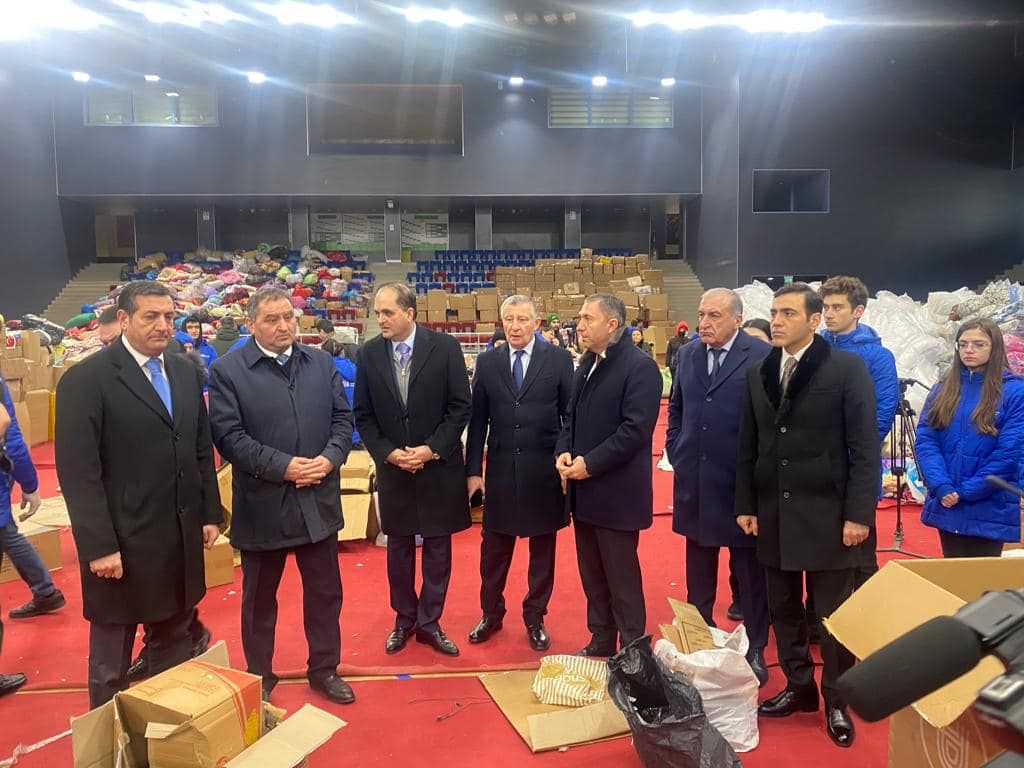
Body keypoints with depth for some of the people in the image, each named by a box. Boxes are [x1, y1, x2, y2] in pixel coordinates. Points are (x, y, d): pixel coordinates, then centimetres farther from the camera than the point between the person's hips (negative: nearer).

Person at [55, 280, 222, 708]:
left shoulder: (185, 372, 8)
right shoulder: (86, 379, -12)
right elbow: (78, 472, -15)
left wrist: (210, 513, 9)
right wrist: (98, 545, -17)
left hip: (182, 537, 6)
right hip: (122, 542, -6)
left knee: (174, 643, 19)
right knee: (111, 659, 12)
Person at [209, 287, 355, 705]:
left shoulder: (321, 362, 6)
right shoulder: (227, 370, -7)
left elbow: (343, 417, 5)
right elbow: (228, 435, -13)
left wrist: (330, 457, -13)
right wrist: (281, 466, -19)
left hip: (318, 501, 3)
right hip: (262, 503, -3)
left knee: (325, 591, 14)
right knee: (260, 597, 15)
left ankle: (324, 669, 33)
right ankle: (260, 678, 33)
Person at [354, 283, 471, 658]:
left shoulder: (445, 347, -9)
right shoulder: (369, 353, -2)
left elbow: (460, 406, -7)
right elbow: (363, 415, 2)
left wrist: (431, 448, -14)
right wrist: (387, 452, -10)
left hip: (439, 466, -1)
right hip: (392, 467, 2)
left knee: (438, 548, 9)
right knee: (398, 548, 13)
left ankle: (429, 622, 24)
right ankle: (404, 619, 31)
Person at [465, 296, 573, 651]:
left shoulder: (558, 359, -3)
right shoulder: (487, 362, 3)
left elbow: (571, 414, -2)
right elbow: (477, 420, 4)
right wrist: (473, 470, 1)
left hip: (545, 471, -1)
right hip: (501, 470, 2)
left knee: (543, 550, 12)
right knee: (493, 549, 12)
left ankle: (535, 618, 30)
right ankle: (491, 614, 33)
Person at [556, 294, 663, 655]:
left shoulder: (639, 366, -13)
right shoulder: (587, 364, 13)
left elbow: (636, 428, -20)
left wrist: (590, 463, -19)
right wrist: (564, 452, -1)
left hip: (615, 492, -8)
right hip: (584, 490, 8)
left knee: (622, 579, 3)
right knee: (592, 577, 17)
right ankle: (600, 644, 31)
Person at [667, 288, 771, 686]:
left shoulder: (762, 357, -10)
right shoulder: (687, 354, 7)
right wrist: (677, 452, 9)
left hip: (741, 483, -5)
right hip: (694, 481, 5)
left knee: (750, 572, 10)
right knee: (698, 575, 17)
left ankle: (754, 649, 25)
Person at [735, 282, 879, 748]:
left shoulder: (848, 369, -6)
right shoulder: (758, 374, 8)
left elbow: (864, 448, -9)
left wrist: (859, 513, -13)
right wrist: (745, 505, 8)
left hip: (826, 513, -4)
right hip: (773, 513, 5)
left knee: (834, 613, 8)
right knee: (783, 608, 14)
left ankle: (836, 702, 25)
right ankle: (799, 688, 32)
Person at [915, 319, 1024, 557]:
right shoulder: (943, 389, 7)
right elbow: (925, 439, 0)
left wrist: (964, 492, -14)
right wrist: (941, 487, -15)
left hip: (989, 509, -4)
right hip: (946, 505, 4)